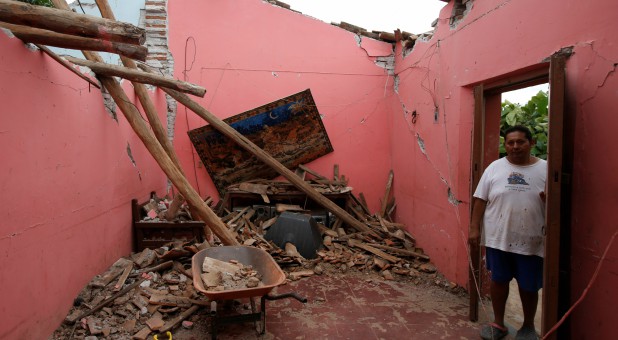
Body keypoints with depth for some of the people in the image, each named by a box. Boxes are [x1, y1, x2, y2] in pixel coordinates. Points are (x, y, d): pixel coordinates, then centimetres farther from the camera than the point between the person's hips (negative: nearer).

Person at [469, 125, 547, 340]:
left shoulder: (545, 169, -1)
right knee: (498, 280, 13)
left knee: (529, 286, 13)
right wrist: (474, 228, -4)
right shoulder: (495, 168, -1)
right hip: (498, 238, 1)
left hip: (531, 242, 0)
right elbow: (480, 200, 0)